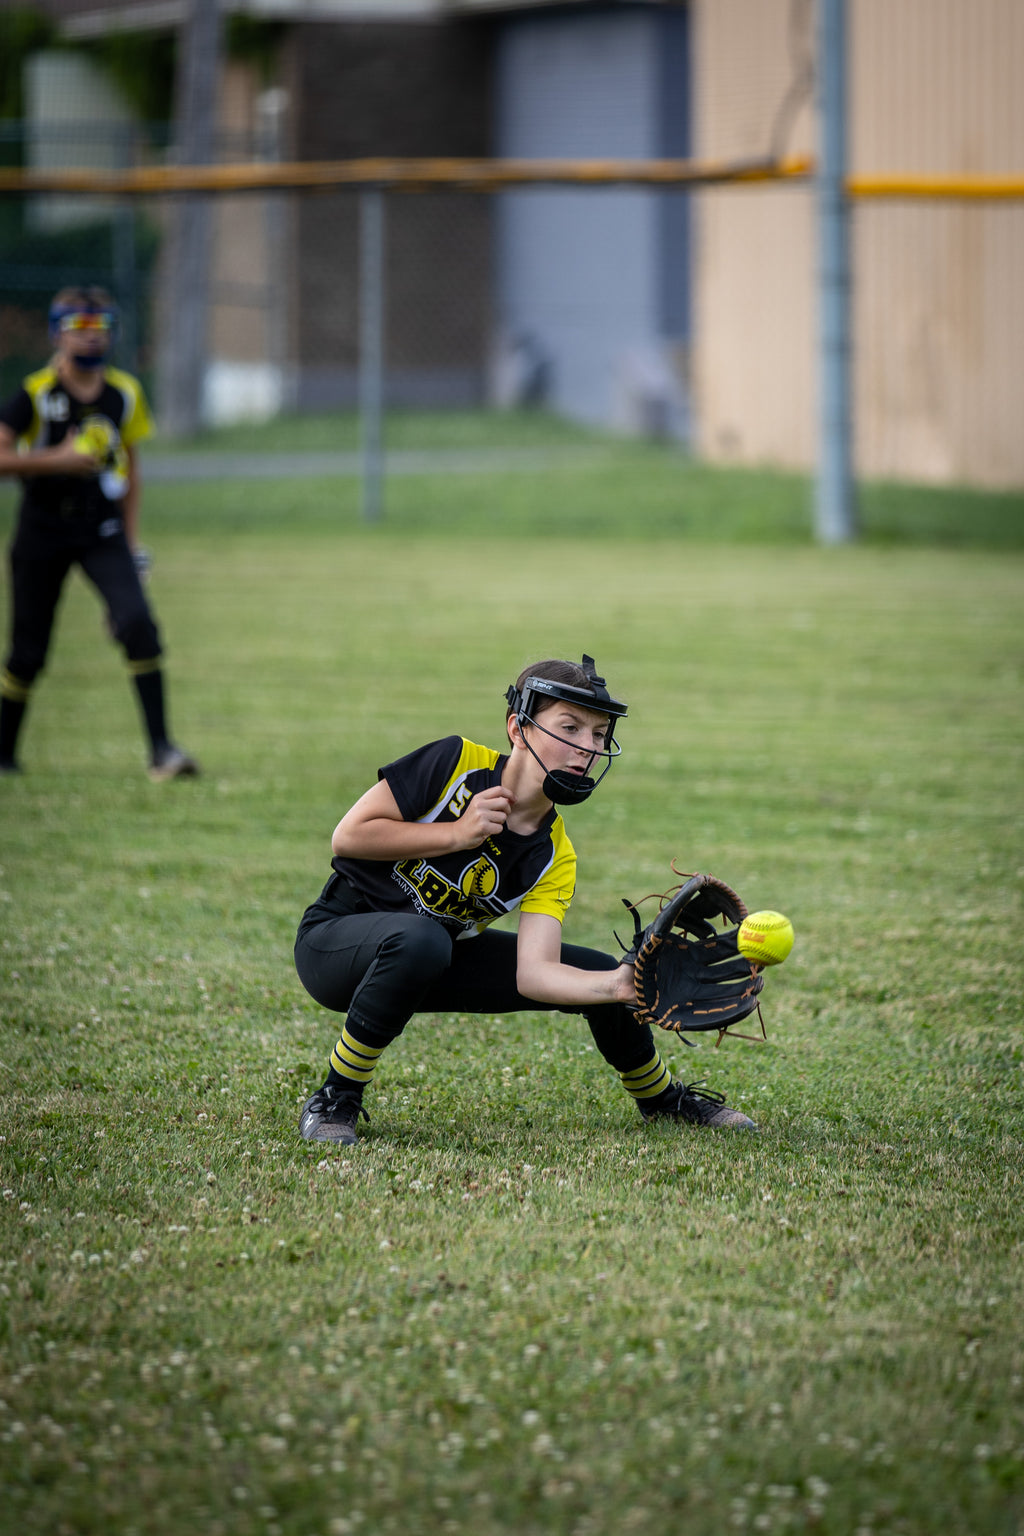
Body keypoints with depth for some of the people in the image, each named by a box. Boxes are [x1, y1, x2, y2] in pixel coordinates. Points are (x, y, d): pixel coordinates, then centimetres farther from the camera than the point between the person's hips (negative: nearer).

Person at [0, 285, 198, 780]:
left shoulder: (124, 394, 4)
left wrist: (131, 540, 10)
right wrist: (58, 459, -22)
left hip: (102, 530, 2)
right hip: (42, 531, -2)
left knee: (138, 623, -19)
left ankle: (161, 749, -18)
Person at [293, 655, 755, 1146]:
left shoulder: (553, 859, -9)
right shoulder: (455, 763, -19)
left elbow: (534, 973, -22)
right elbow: (348, 837, -20)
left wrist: (617, 985, -39)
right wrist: (458, 835, -24)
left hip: (437, 962, 5)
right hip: (336, 939, -5)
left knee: (600, 975, -4)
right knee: (421, 939, -41)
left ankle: (660, 1097, 27)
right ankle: (334, 1102, -23)